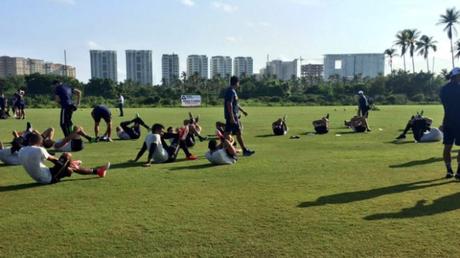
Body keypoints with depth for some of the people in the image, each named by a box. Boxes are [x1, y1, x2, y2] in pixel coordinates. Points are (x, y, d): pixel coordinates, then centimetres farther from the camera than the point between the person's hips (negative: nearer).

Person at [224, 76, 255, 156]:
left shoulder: (232, 91, 17)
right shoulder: (231, 92, -15)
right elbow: (229, 105, -23)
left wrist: (242, 111, 32)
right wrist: (232, 118, -25)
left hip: (233, 116, 10)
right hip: (232, 116, -10)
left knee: (227, 133, 9)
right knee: (238, 133, -3)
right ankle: (245, 150, 3)